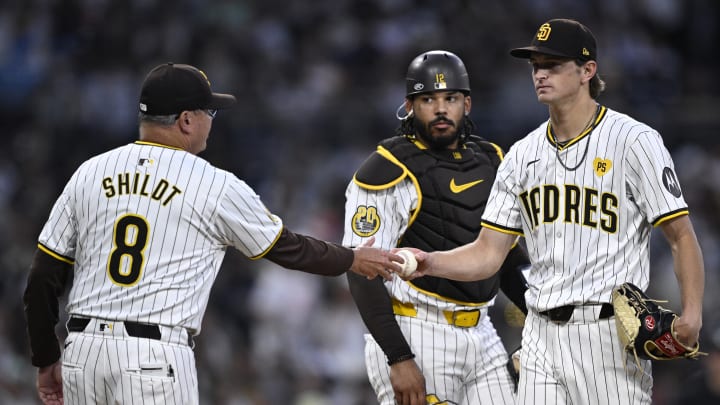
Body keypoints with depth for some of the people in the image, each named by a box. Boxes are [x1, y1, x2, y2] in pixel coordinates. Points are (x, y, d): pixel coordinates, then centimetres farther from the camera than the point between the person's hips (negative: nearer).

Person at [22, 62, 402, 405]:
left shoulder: (88, 174, 9)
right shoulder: (215, 186, -1)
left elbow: (42, 279, 9)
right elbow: (287, 248, 13)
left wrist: (46, 360, 18)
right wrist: (353, 259, 30)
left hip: (83, 349, 5)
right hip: (156, 356, -5)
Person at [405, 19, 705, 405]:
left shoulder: (634, 141, -5)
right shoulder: (523, 154, 12)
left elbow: (682, 237, -7)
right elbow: (488, 253, 11)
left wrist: (691, 312, -21)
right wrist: (431, 263, -8)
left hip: (609, 333, -5)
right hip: (542, 335, 6)